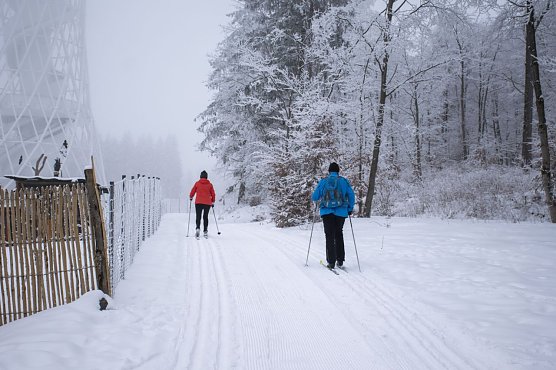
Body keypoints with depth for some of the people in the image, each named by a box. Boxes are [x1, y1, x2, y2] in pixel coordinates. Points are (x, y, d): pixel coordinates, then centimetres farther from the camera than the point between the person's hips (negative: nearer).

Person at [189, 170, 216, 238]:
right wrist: (213, 202, 20)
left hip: (198, 202, -1)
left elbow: (192, 192, 4)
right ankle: (205, 231, 14)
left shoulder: (197, 183, 1)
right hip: (207, 203, 1)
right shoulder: (210, 184, 4)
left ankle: (198, 228, -25)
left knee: (198, 216, 0)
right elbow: (213, 194, 6)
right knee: (205, 217, 14)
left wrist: (191, 197, 25)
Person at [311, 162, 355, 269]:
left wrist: (320, 198, 26)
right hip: (341, 212, 1)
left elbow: (314, 197, 2)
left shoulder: (323, 182, 1)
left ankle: (331, 262, -2)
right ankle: (340, 260, 14)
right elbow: (351, 195, 0)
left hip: (327, 212, -1)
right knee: (339, 235, 16)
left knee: (330, 236, 3)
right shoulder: (343, 181, 1)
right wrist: (350, 208, 14)